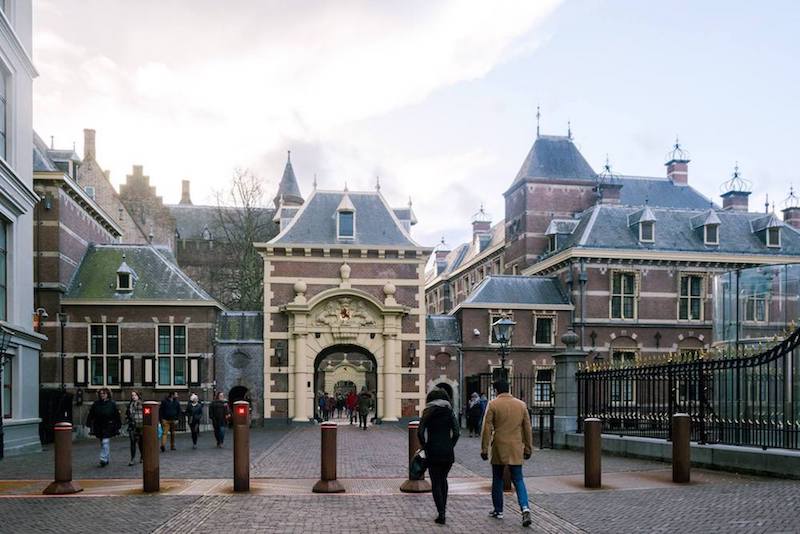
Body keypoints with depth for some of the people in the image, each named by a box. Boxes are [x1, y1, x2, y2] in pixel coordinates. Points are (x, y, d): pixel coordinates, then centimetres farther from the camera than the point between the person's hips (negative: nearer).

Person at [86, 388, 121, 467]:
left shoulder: (112, 404, -3)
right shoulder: (95, 404, 4)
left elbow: (117, 416, 1)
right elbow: (91, 415, 9)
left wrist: (118, 426, 0)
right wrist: (89, 425, 4)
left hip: (108, 427, -4)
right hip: (99, 427, 4)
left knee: (105, 442, -14)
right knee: (103, 443, 12)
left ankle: (103, 459, -14)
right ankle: (107, 459, 26)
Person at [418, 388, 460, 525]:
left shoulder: (427, 413, 0)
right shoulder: (449, 412, 3)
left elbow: (420, 432, -10)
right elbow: (456, 433, -5)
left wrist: (424, 447, 1)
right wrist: (451, 446, 5)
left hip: (432, 452, -2)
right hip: (448, 452, 2)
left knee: (436, 483, 5)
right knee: (443, 479, 23)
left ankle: (441, 514, -3)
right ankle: (443, 507, 25)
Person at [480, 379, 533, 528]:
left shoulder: (493, 404, -5)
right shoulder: (521, 405, 6)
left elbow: (487, 429, -8)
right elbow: (527, 429, 9)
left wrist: (484, 449, -3)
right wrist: (528, 448, 17)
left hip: (499, 449, -2)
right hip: (516, 450, 2)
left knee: (497, 480, 12)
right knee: (518, 480, 6)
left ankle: (498, 511, 20)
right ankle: (525, 508, -14)